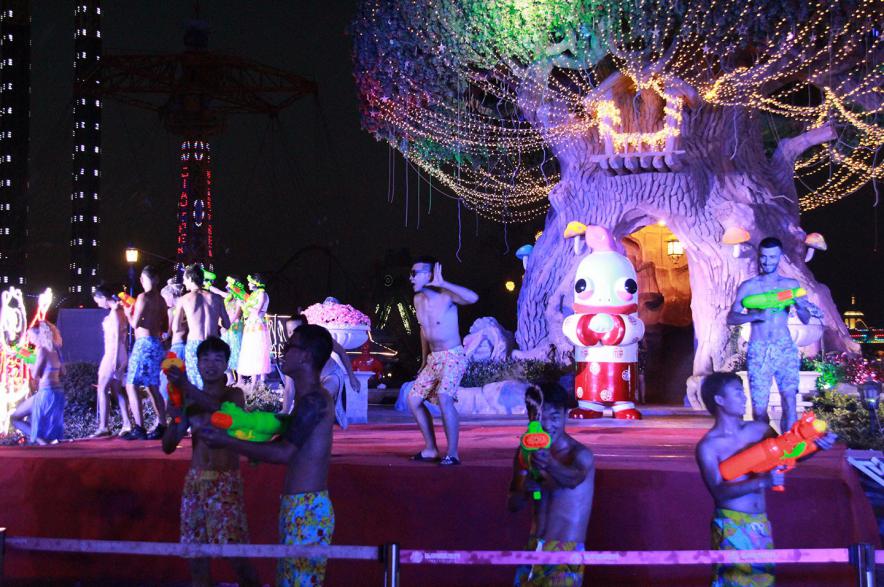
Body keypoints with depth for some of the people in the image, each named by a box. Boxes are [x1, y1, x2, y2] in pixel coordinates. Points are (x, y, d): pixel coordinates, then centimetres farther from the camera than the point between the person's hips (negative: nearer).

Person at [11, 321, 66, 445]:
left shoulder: (42, 350, -11)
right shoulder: (54, 350, 12)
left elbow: (35, 375, -10)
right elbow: (61, 373, 20)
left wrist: (31, 367, 10)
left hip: (46, 394, -8)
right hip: (59, 393, 8)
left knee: (14, 418, 2)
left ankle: (38, 438, -15)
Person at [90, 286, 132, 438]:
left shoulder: (114, 312, -14)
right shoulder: (119, 310, 13)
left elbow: (117, 337, -18)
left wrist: (115, 360, -20)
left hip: (113, 355, -9)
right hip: (114, 355, 9)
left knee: (102, 389, -6)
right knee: (117, 390, 11)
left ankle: (103, 427, -9)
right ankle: (127, 425, 9)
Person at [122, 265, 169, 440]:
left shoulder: (143, 297, -10)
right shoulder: (161, 300, 12)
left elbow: (135, 323, -13)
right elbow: (165, 327, 17)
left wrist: (129, 313, 6)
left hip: (144, 343, -8)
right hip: (157, 345, 8)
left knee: (131, 385, -7)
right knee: (153, 388, 14)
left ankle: (139, 428, -14)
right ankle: (161, 426, 12)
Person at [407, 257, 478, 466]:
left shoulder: (446, 296, -16)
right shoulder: (418, 300, 7)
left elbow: (473, 297, -35)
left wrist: (442, 284, -30)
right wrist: (424, 361, 23)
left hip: (453, 357, -8)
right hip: (433, 359, 9)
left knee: (444, 397, -27)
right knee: (413, 399, 7)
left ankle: (453, 453, -18)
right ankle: (431, 449, 18)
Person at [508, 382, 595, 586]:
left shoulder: (580, 454, -13)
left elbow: (574, 479, -36)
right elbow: (512, 505, 10)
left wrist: (550, 465, -56)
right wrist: (524, 490, -13)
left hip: (566, 553, -6)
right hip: (533, 549, 6)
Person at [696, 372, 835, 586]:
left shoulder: (758, 429, 5)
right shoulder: (708, 446, -9)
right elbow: (719, 491, -18)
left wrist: (816, 445, -7)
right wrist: (762, 482, -29)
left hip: (761, 523, 5)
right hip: (732, 525, -5)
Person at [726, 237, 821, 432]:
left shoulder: (791, 284, 9)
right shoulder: (749, 286, 4)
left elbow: (806, 320, 7)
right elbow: (731, 318, -4)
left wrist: (800, 307, -15)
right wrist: (757, 315, -20)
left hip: (785, 349, 1)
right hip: (758, 351, -1)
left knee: (790, 399, -12)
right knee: (759, 408, -4)